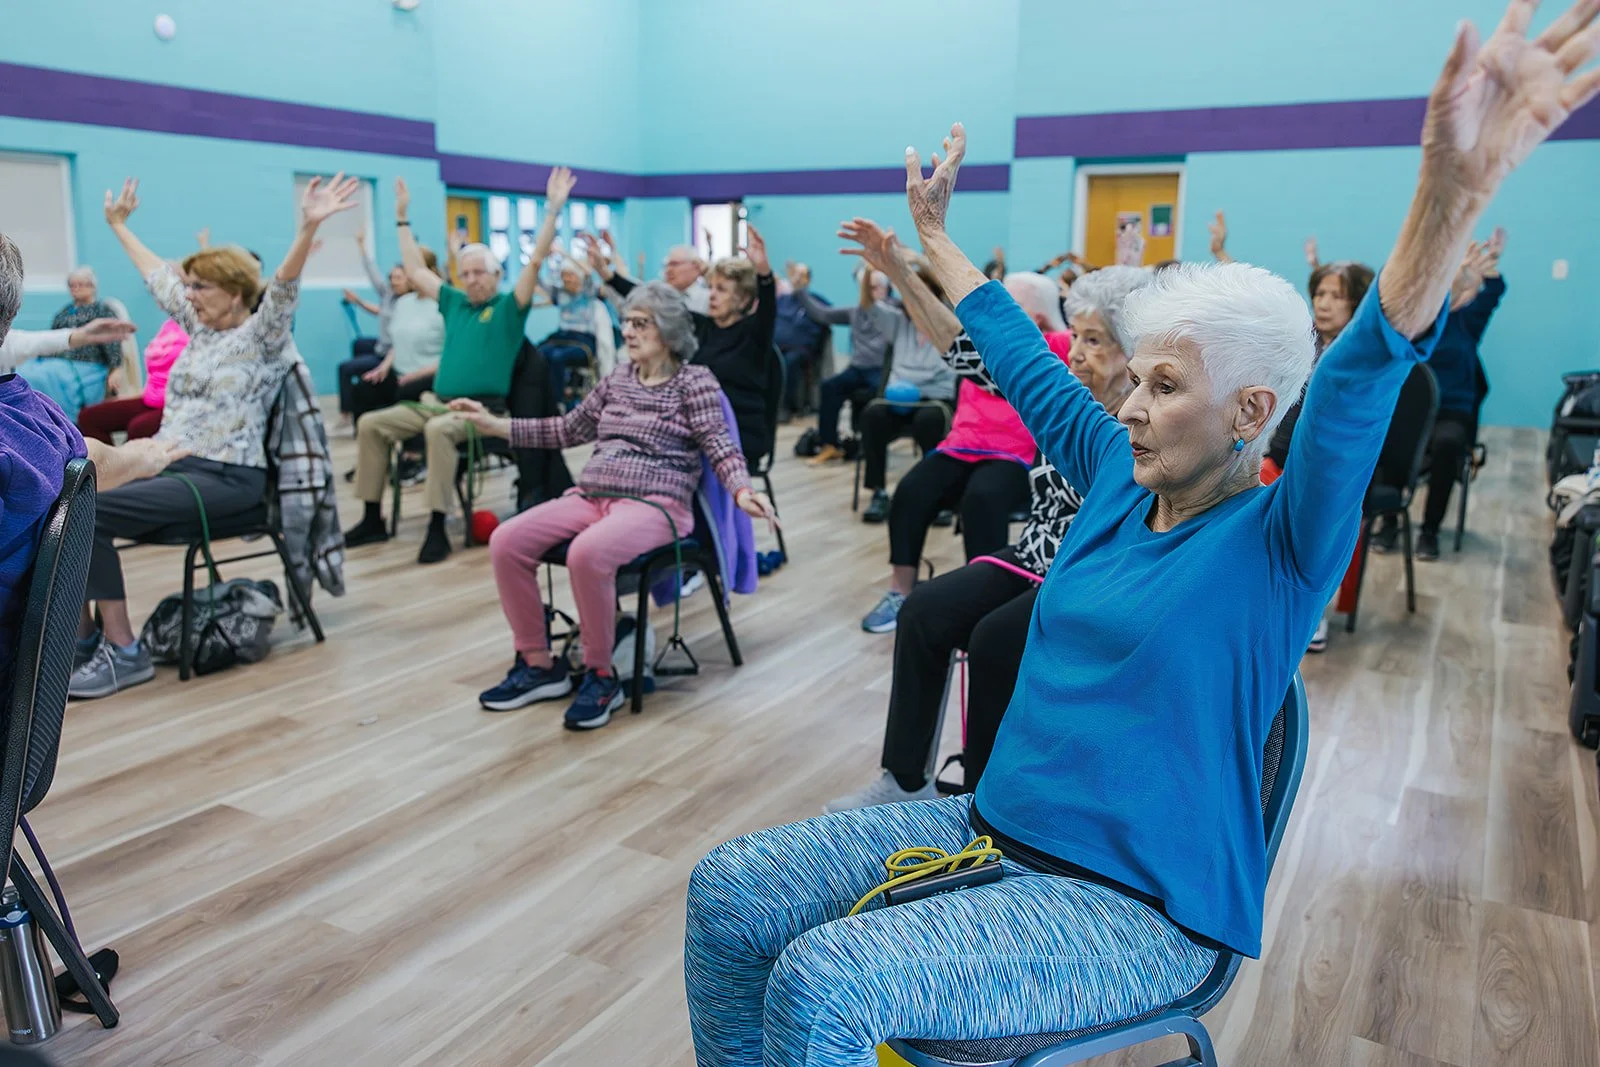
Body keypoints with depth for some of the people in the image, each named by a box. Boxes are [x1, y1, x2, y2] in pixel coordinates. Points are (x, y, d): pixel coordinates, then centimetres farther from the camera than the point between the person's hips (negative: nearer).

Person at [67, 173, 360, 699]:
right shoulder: (201, 326, 17)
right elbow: (158, 275, 31)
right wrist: (119, 224, 41)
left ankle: (123, 649, -17)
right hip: (169, 464, 8)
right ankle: (82, 632, 5)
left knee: (88, 513, -24)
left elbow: (283, 286, -23)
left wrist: (308, 227, -40)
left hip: (225, 478, -8)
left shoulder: (261, 335, -5)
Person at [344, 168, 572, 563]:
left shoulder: (508, 307, 2)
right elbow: (416, 270, 27)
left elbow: (536, 260, -7)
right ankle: (372, 519, 0)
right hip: (436, 401, 7)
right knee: (370, 423, -5)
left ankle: (437, 528, -33)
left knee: (438, 429, -37)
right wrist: (403, 218, 31)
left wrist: (553, 211, -13)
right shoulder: (455, 302, 18)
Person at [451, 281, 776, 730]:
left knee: (587, 553, -37)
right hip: (590, 495, 7)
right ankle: (538, 664, -3)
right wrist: (497, 425, 22)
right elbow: (570, 429, 26)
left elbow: (720, 446, -6)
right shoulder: (618, 377, 19)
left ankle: (601, 675, -16)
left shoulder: (695, 380, 2)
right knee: (506, 541, -15)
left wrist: (741, 490, -27)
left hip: (655, 502, -6)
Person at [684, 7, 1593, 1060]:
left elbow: (1357, 387, -30)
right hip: (988, 829, 7)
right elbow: (1023, 363, 18)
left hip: (1133, 905, -7)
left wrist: (1453, 196, -47)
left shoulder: (1281, 541, -11)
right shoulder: (1120, 481, 7)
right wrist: (935, 235, 27)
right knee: (728, 894, -2)